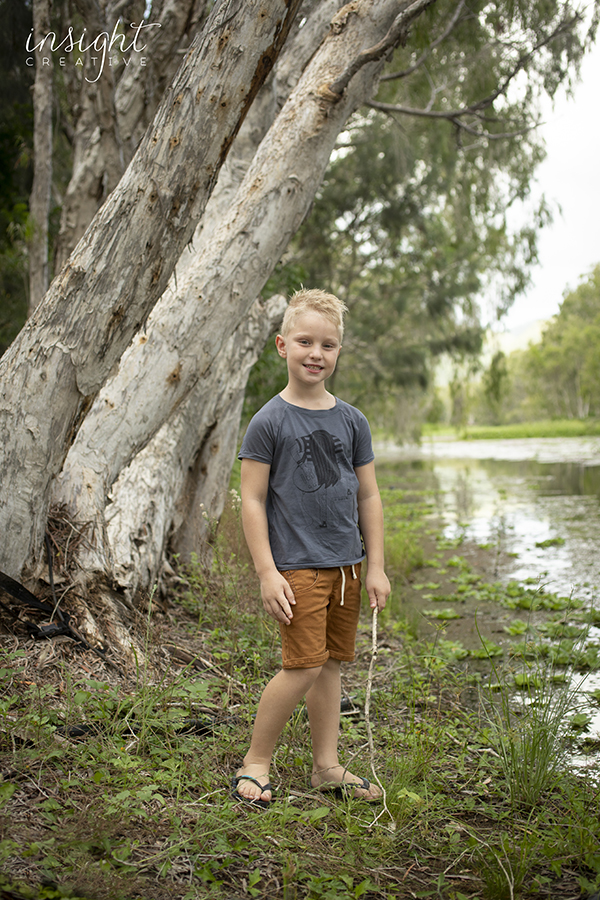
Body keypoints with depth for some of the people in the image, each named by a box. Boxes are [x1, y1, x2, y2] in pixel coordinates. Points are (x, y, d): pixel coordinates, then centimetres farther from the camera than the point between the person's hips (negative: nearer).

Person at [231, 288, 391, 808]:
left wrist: (376, 568, 7)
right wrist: (267, 572, -12)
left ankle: (328, 767, 24)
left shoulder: (352, 421, 7)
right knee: (305, 665, -9)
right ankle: (255, 763, 9)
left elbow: (369, 497, 11)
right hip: (298, 565, -5)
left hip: (347, 564, 5)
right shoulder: (269, 422, -6)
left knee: (331, 664, 11)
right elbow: (253, 500, -6)